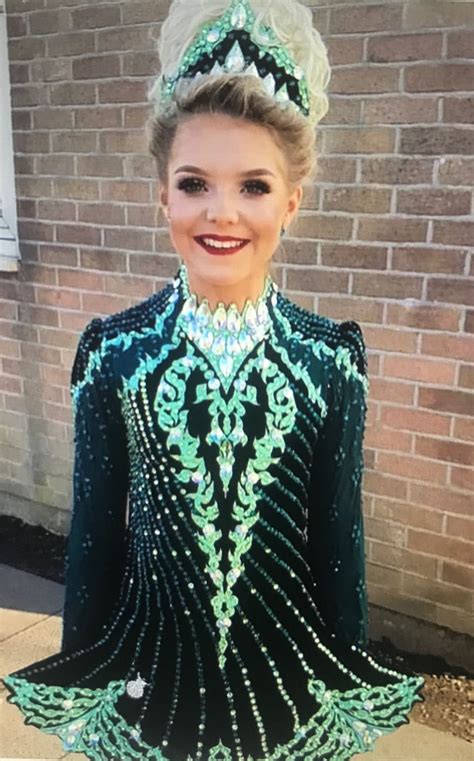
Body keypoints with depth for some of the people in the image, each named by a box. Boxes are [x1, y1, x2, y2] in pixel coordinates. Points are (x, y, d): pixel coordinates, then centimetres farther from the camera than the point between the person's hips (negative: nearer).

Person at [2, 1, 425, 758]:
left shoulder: (332, 359, -11)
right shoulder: (112, 351, -11)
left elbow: (338, 536, -4)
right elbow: (94, 533, -4)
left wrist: (350, 690, 4)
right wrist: (82, 688, 3)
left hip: (290, 672, 1)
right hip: (151, 670, 0)